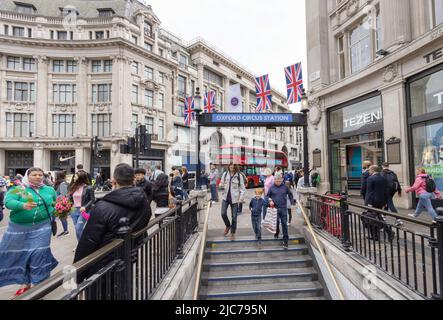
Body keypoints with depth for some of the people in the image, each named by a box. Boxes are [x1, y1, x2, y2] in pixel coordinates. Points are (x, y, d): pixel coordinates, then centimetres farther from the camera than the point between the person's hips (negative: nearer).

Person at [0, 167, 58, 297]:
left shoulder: (49, 190, 7)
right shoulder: (18, 189, -2)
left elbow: (56, 205, 20)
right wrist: (23, 205, -36)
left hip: (42, 227, 0)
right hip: (19, 228, 0)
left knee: (38, 254, -3)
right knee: (19, 254, 11)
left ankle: (37, 285, 12)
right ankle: (26, 283, 32)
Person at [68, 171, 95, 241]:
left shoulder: (88, 188, -9)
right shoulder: (73, 187, 6)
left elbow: (92, 199, -7)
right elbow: (70, 198, 9)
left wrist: (85, 207, -18)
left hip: (83, 211, -5)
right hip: (74, 210, 5)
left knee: (78, 228, -12)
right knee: (77, 229, 12)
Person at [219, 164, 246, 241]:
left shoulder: (239, 176, -6)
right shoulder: (225, 174, 0)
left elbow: (243, 188, -2)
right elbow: (221, 184, 10)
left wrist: (240, 199, -10)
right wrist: (222, 185, -14)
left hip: (234, 198, -2)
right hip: (226, 197, 2)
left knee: (234, 217, 4)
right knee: (223, 214, -5)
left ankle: (233, 233, 24)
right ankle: (228, 226, 27)